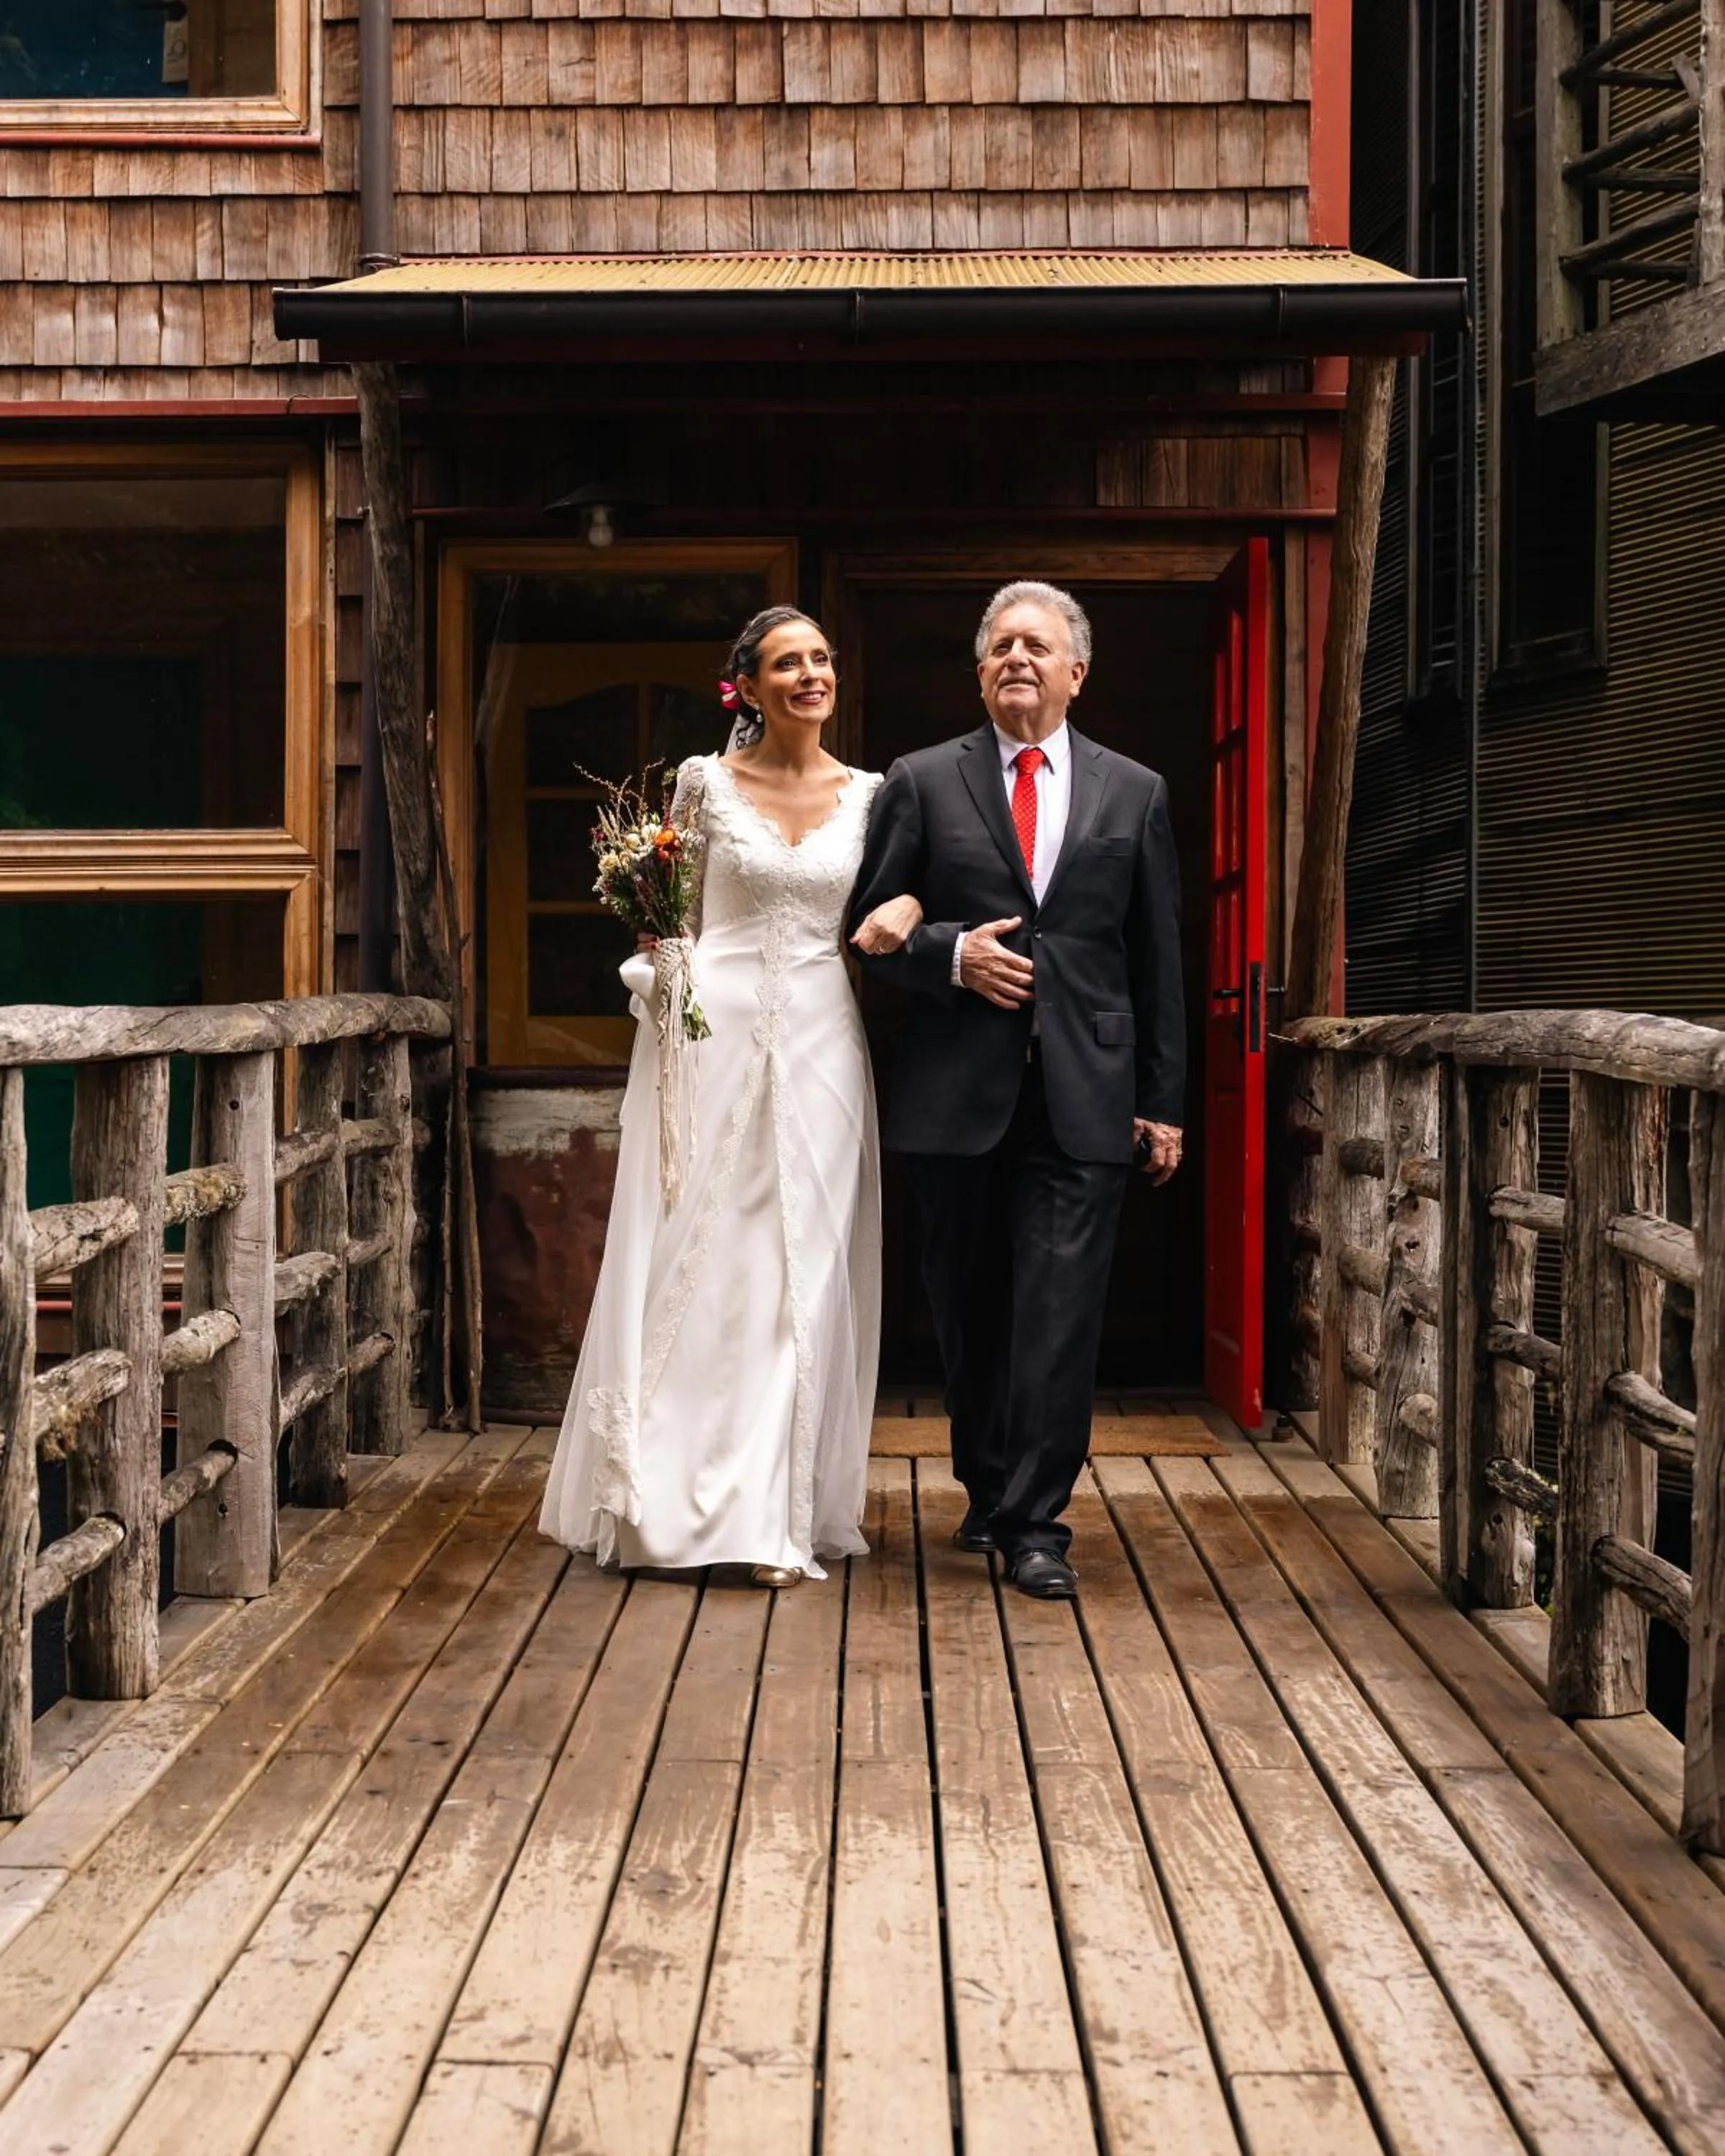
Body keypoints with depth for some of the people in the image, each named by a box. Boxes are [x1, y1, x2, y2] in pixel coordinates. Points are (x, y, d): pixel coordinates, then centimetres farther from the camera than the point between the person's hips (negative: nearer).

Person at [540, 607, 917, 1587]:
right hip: (717, 1028, -1)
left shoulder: (868, 794, 7)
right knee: (701, 1264, 2)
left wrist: (906, 907, -8)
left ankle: (783, 1508, 11)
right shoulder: (707, 781, 3)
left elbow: (897, 884, 14)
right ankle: (678, 1492, 14)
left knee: (805, 1272, 2)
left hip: (820, 1038, 2)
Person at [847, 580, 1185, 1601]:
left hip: (1085, 1094, 0)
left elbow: (1158, 958, 9)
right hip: (960, 1091, 1)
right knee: (970, 1307, 11)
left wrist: (1164, 1102, 6)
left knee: (1061, 1310, -5)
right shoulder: (923, 783, 7)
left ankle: (1037, 1523, 1)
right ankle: (988, 1489, 28)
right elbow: (872, 925, 7)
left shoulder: (1134, 793, 10)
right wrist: (950, 952, -12)